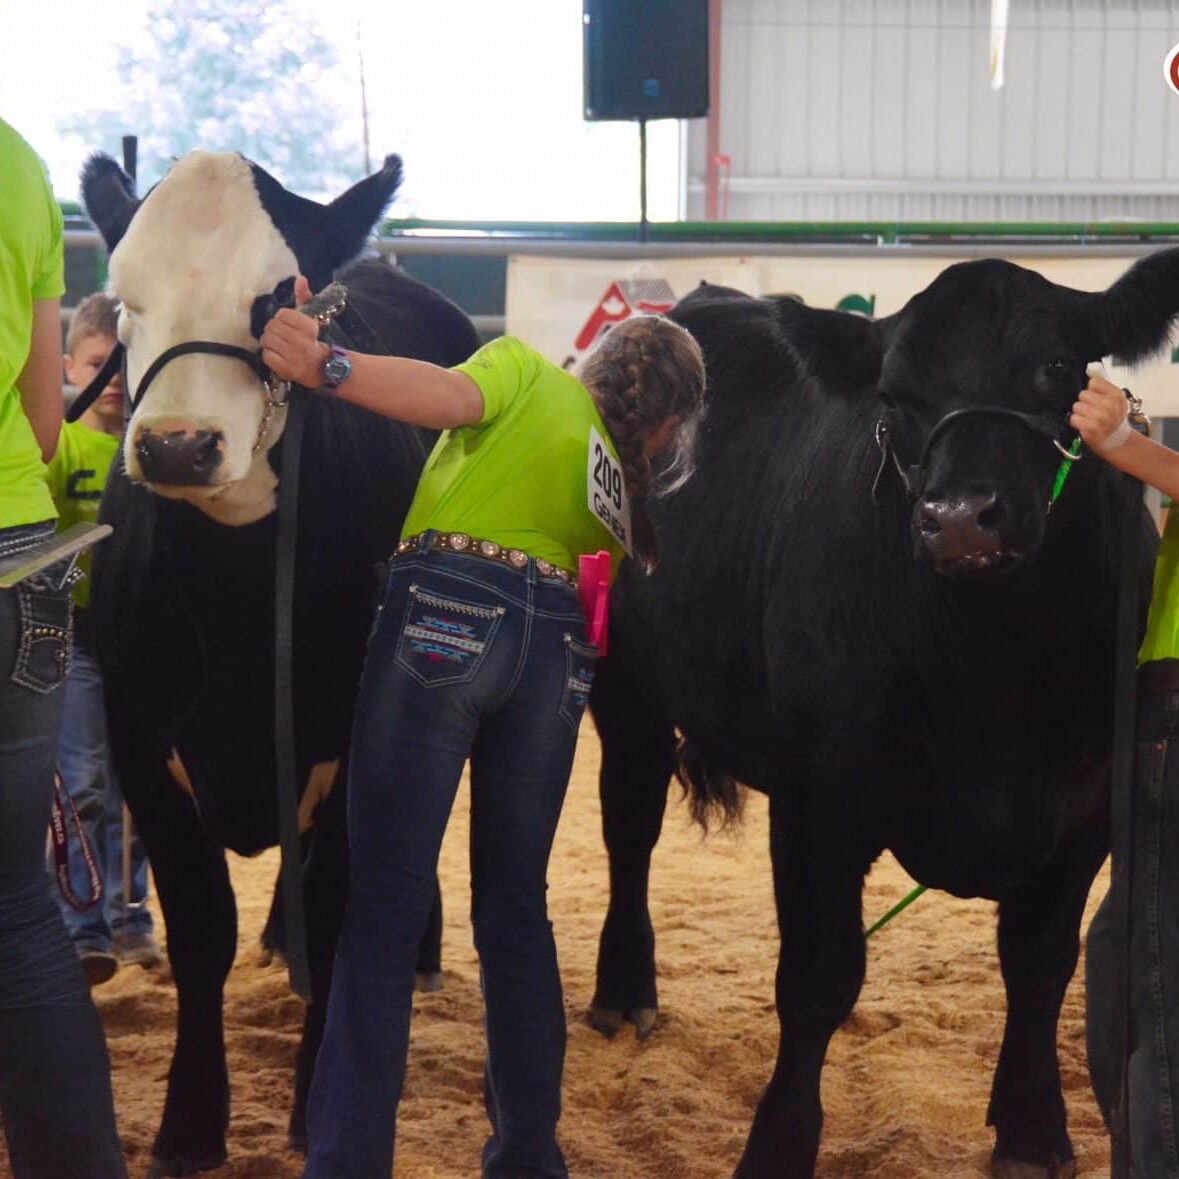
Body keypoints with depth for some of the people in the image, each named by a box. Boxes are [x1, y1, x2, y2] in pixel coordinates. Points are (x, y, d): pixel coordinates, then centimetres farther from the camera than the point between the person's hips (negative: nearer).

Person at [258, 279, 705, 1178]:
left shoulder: (525, 368, 10)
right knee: (517, 908, 17)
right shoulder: (614, 475, 25)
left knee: (385, 908, -5)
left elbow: (452, 396, -9)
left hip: (441, 611, -5)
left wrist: (327, 365, -21)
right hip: (557, 642, 5)